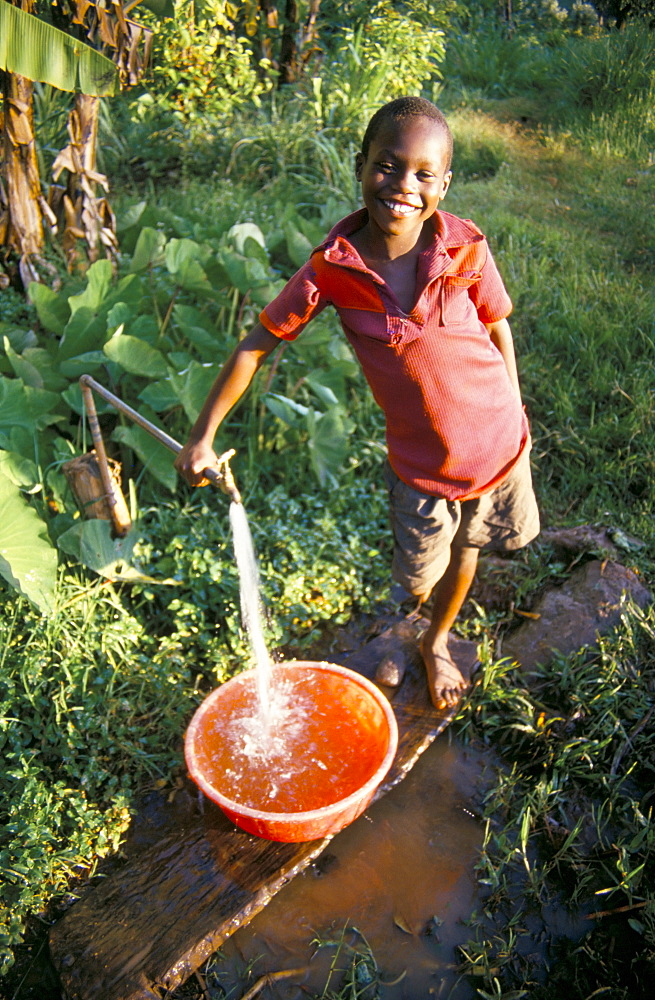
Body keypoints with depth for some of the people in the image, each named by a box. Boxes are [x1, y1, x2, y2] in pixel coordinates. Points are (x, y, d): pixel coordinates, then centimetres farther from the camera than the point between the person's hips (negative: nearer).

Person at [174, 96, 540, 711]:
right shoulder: (333, 268, -18)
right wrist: (202, 437, -10)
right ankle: (423, 576, 55)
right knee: (417, 577, 13)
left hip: (496, 438, 2)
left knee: (466, 546, 21)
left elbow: (498, 326, -1)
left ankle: (436, 643, 51)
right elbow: (257, 344, -11)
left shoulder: (466, 249, -17)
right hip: (419, 458, -1)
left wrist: (512, 415, 9)